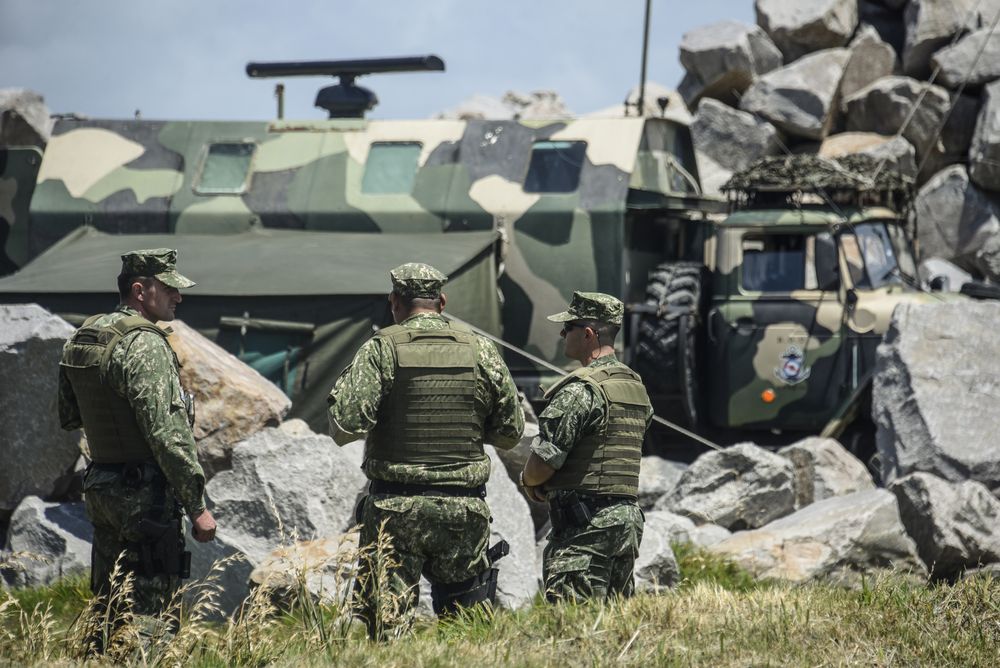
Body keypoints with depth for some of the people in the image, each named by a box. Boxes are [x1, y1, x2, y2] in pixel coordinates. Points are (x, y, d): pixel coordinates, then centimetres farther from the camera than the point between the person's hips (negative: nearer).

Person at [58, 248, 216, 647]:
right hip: (145, 495, -9)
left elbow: (68, 418, 21)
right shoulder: (144, 345, -17)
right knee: (147, 613, -6)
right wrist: (197, 506, -18)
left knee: (107, 610, 15)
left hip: (99, 489, 9)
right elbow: (168, 434, -22)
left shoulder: (80, 340, 9)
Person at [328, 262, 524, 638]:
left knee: (386, 624, 2)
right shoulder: (481, 352, 4)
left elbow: (345, 427, -13)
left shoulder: (381, 350, -6)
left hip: (396, 507, -2)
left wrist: (342, 388, 6)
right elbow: (510, 433, 9)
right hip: (464, 508, 2)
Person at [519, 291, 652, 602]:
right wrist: (550, 485, 16)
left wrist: (529, 480, 7)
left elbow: (543, 463, -16)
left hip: (586, 529, -9)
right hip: (629, 519, 9)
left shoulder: (580, 391, -14)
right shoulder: (636, 387, 16)